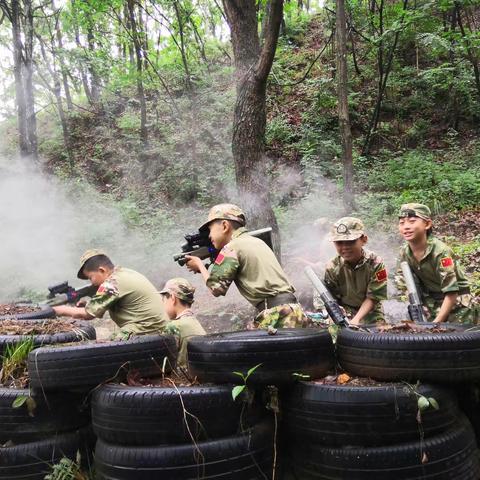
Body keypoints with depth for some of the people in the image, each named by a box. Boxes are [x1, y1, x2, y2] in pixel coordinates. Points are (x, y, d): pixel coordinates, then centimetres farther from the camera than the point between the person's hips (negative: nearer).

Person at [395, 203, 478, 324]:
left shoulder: (441, 251, -27)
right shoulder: (404, 252, -9)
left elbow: (451, 293, -26)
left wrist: (436, 323, -25)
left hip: (456, 306, -5)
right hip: (430, 307, 5)